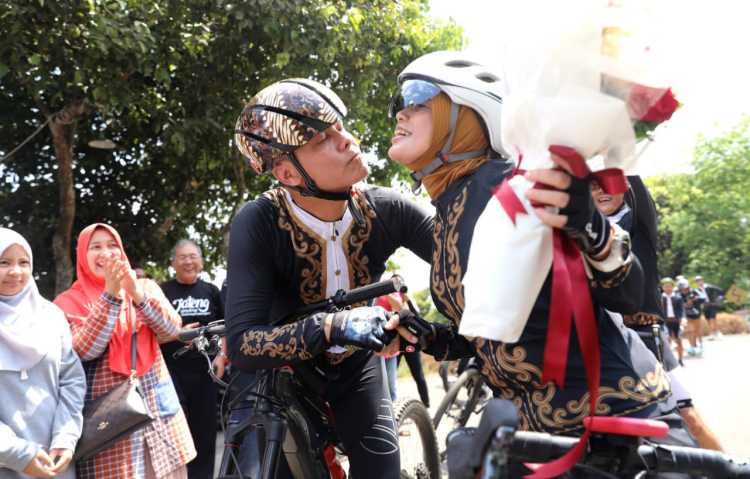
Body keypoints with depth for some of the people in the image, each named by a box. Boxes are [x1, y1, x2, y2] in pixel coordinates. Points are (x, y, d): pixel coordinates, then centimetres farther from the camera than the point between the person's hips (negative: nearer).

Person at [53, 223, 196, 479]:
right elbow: (84, 350, -14)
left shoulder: (145, 286, 8)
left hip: (157, 406, 3)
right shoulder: (69, 302, 0)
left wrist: (138, 294, -21)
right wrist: (110, 296, -21)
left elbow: (172, 329, -6)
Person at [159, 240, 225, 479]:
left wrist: (222, 356, 3)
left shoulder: (211, 291, 11)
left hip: (203, 370, 3)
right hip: (171, 370, -3)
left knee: (204, 430, 8)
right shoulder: (162, 292, 2)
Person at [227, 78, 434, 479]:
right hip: (286, 371, -2)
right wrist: (330, 328, -49)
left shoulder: (386, 210, -21)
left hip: (357, 366, 2)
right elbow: (241, 345, -35)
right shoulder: (258, 224, -30)